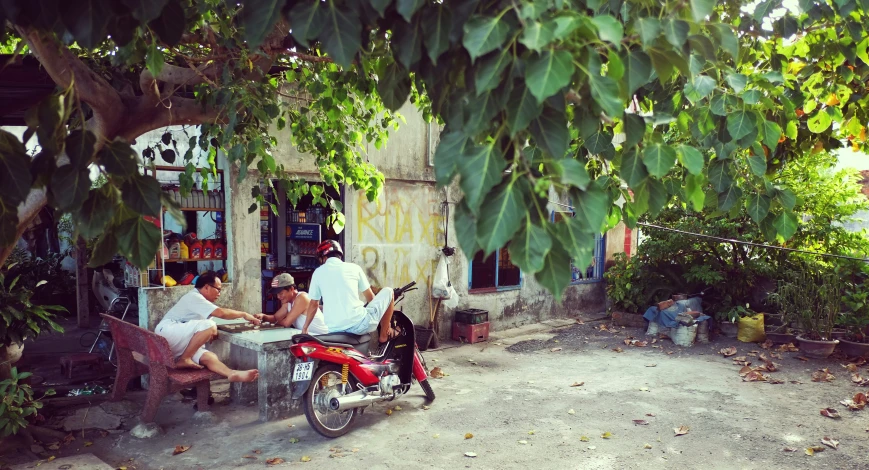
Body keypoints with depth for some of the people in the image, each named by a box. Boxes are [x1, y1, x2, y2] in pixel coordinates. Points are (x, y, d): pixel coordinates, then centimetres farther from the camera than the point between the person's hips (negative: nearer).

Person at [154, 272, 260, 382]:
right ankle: (184, 360, -18)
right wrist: (244, 314, -7)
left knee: (209, 357, -20)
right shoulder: (194, 297, -9)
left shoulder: (198, 300, 22)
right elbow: (221, 313, -19)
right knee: (209, 326, -27)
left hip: (181, 344, 9)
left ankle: (233, 374, -47)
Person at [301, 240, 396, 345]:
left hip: (334, 330, 3)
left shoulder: (318, 272, 11)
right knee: (387, 292, 17)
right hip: (359, 325, -3)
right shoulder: (354, 267, 8)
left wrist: (305, 328, 32)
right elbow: (370, 297, 17)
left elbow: (313, 304, 16)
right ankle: (384, 336, 18)